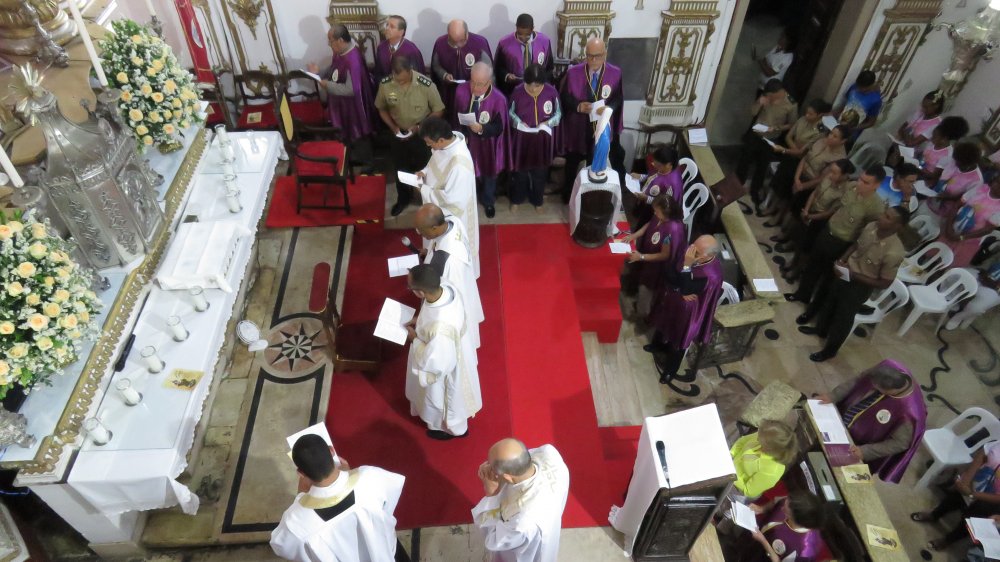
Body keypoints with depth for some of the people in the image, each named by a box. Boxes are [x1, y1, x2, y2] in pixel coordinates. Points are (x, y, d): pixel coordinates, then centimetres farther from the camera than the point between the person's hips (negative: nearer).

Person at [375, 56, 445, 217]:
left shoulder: (426, 85, -27)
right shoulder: (385, 84, -19)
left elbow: (438, 111, -14)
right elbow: (381, 108, -1)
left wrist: (419, 126, -22)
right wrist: (393, 126, -15)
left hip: (422, 134, -2)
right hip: (398, 134, 3)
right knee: (400, 168, 21)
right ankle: (403, 198, 45)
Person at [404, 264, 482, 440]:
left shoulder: (440, 327, -47)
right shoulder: (447, 289, -24)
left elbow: (433, 363, -30)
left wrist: (414, 338, -19)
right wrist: (420, 320, -6)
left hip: (446, 369, -8)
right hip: (456, 352, 8)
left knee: (443, 398, 26)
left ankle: (452, 428, 57)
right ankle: (452, 421, 67)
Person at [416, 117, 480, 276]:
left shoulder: (459, 163, -39)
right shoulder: (448, 140, -12)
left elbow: (450, 198, -33)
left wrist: (423, 190, -24)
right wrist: (425, 172, -9)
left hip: (453, 211, -9)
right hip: (439, 208, 9)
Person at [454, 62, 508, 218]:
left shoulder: (498, 99, -30)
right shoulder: (461, 90, -20)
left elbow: (499, 128, -23)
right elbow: (455, 116, -3)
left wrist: (481, 128, -40)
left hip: (486, 144, -2)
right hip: (466, 141, 2)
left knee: (488, 173, 24)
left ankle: (488, 201, 54)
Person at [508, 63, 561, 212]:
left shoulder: (551, 92, -16)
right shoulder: (518, 91, -16)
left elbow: (558, 113, -3)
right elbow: (510, 112, -2)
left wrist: (548, 123, -20)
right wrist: (518, 122, -20)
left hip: (542, 140, 1)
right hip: (522, 139, 0)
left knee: (539, 171, 19)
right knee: (520, 170, 18)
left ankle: (537, 200, 43)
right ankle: (517, 199, 42)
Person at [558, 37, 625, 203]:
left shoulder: (616, 73, -10)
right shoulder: (573, 72, -11)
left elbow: (619, 98, -4)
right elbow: (563, 97, -4)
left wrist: (609, 108, -25)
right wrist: (578, 106, -22)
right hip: (577, 127, 0)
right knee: (572, 163, 17)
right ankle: (568, 194, 38)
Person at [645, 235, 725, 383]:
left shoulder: (711, 275, -37)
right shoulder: (690, 251, -20)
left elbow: (686, 289, -35)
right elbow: (669, 274, -14)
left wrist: (686, 266, -42)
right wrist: (681, 292, -26)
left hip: (686, 310, -6)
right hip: (671, 300, 6)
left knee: (678, 341, 18)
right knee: (663, 323, 33)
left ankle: (670, 370, 46)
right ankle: (659, 344, 66)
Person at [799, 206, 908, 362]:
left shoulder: (894, 253, -33)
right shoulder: (871, 227, -16)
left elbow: (884, 283, -23)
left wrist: (853, 275, -26)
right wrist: (842, 260, -10)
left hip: (860, 286, -6)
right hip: (846, 273, 6)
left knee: (843, 317, 13)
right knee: (829, 301, 28)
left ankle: (830, 350, 38)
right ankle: (821, 329, 57)